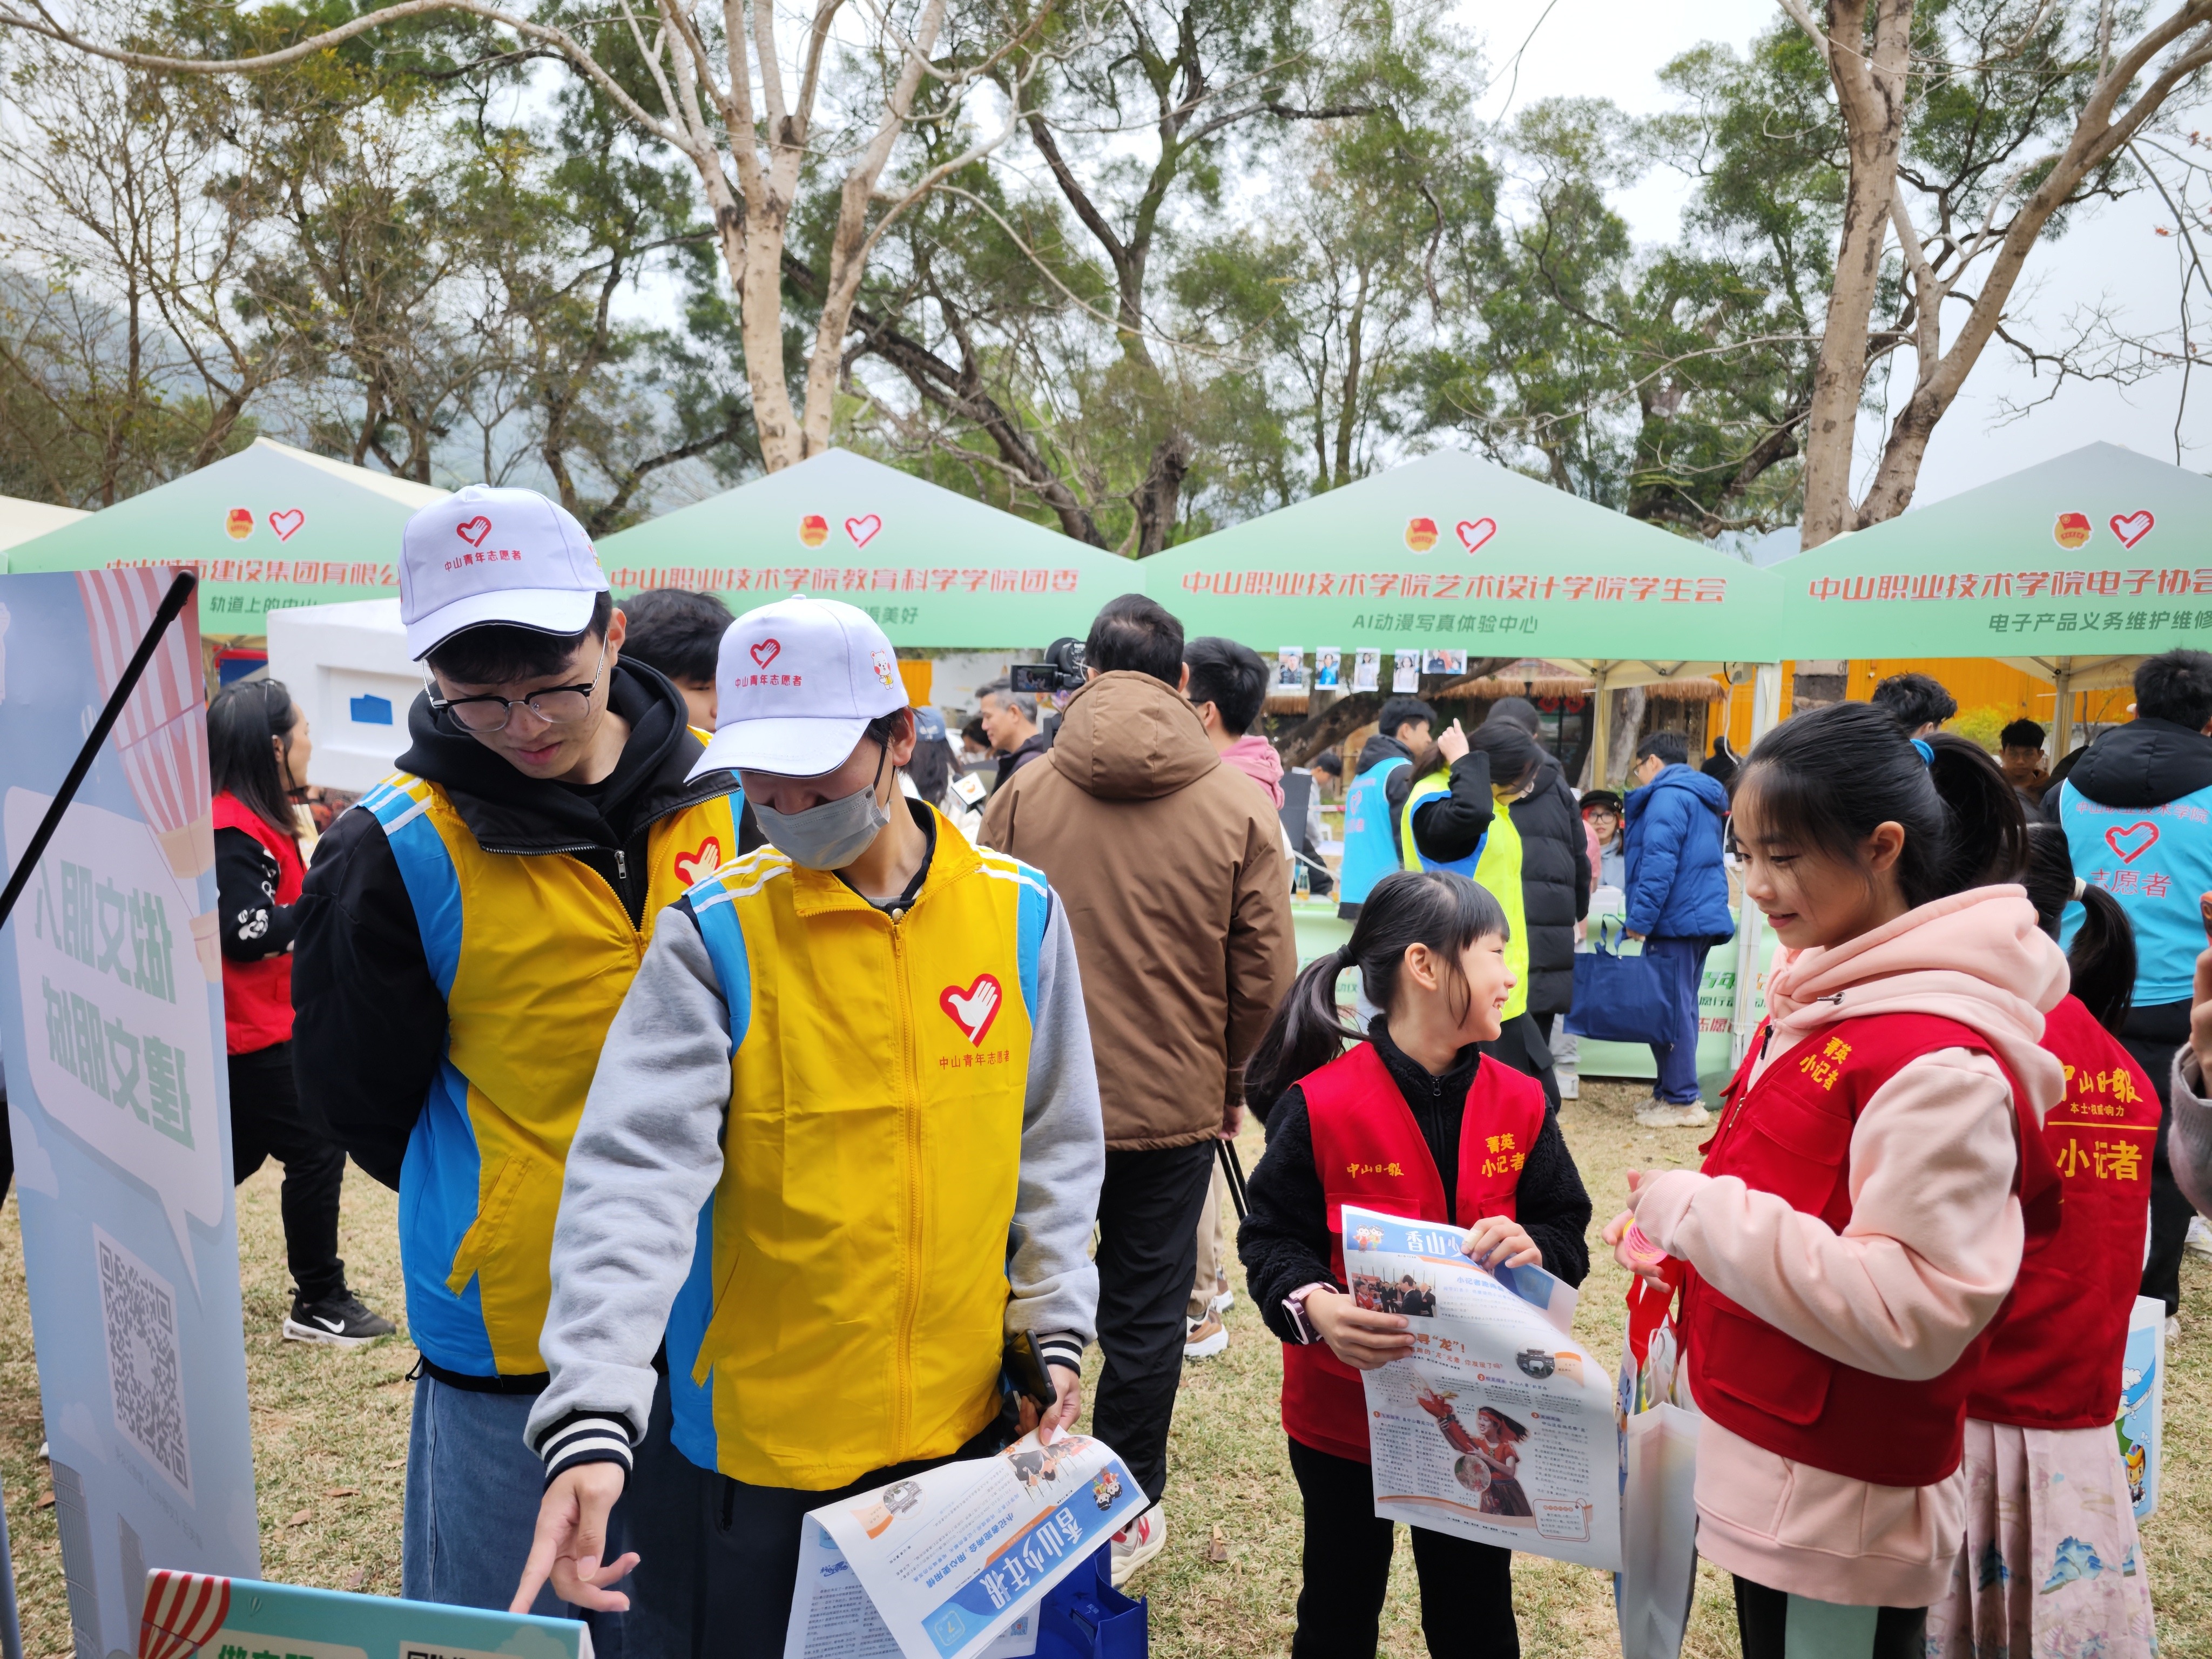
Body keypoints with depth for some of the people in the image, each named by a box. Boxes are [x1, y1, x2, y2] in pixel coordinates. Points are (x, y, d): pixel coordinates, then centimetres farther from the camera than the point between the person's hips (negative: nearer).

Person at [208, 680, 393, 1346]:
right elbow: (246, 934, -25)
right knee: (317, 1150, -2)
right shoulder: (234, 830, -21)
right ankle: (320, 1305, 8)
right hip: (250, 1033, -10)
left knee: (240, 1152, 19)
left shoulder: (255, 819, 10)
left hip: (260, 1024, 10)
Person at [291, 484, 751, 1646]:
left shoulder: (725, 795, -4)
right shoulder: (397, 853, -14)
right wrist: (520, 1209, 2)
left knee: (687, 1616, 20)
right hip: (514, 1328, -3)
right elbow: (362, 1097, -2)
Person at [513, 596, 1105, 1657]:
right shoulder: (715, 936, -13)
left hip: (966, 1416, 3)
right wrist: (593, 1419, -32)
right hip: (767, 1438, -2)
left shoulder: (1018, 912, -5)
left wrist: (1053, 1324, 0)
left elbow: (1056, 1142, 5)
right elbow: (636, 1169, -22)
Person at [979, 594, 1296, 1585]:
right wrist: (1229, 1080, 11)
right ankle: (1125, 1517, 27)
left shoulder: (1024, 794, -7)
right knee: (1145, 1312, 13)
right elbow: (1264, 975, -5)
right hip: (1175, 1105, 0)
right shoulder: (1238, 807, -8)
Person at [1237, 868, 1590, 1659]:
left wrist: (1532, 1248, -22)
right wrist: (1313, 1305, -32)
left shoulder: (1519, 1103, -4)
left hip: (1480, 1418, 3)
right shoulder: (1318, 1106, -17)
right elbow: (1269, 1240, -13)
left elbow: (1570, 1238, 0)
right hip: (1343, 1412, -3)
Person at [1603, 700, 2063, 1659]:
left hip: (1840, 1509, -8)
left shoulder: (1939, 1058, -24)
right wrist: (1681, 1230, 1)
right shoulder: (1826, 988, 3)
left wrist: (1702, 1213, -24)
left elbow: (1920, 1311, -27)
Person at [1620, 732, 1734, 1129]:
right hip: (1701, 916, 10)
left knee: (1669, 1008, -4)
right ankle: (1671, 1092, 22)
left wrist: (1640, 919, -18)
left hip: (1676, 919, -10)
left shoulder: (1668, 795, -11)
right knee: (1680, 1007, 15)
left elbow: (1659, 862, -21)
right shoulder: (1703, 797, 21)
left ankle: (1682, 1101, -1)